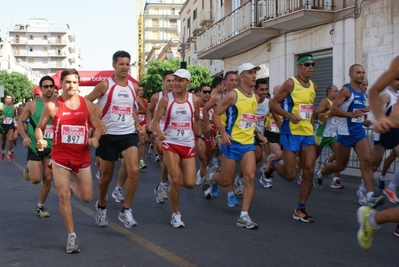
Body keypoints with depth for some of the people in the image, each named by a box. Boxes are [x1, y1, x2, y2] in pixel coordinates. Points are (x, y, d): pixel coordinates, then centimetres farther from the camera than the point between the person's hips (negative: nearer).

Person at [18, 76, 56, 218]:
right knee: (36, 179, -5)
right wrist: (25, 136, -16)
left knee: (48, 179, 4)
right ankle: (28, 169, 30)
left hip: (51, 147, 3)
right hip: (35, 146, -2)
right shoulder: (32, 105, -7)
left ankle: (40, 206, 21)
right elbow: (20, 121, 0)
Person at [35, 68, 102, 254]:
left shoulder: (87, 104, 0)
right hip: (60, 157, -2)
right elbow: (40, 127, 4)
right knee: (64, 197, -3)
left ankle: (71, 185, 42)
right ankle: (71, 235, 12)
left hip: (82, 157, 2)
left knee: (87, 197, 7)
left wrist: (95, 138, -14)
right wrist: (40, 141, -17)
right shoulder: (52, 106, -6)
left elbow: (96, 127, 7)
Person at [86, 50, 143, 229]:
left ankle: (126, 210, -4)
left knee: (134, 170, -17)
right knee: (106, 176, 9)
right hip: (108, 135, -2)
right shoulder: (105, 85, -7)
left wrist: (138, 125, 11)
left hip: (128, 134, 3)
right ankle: (101, 206, 36)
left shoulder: (133, 87, 7)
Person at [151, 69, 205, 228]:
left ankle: (174, 180, 34)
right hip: (171, 144, -2)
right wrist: (160, 133, -28)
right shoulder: (166, 99, -7)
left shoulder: (194, 100, 0)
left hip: (188, 145, 3)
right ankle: (175, 214, 9)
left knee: (189, 184, -3)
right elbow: (155, 122, -8)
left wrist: (199, 137, 8)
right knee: (175, 181, -11)